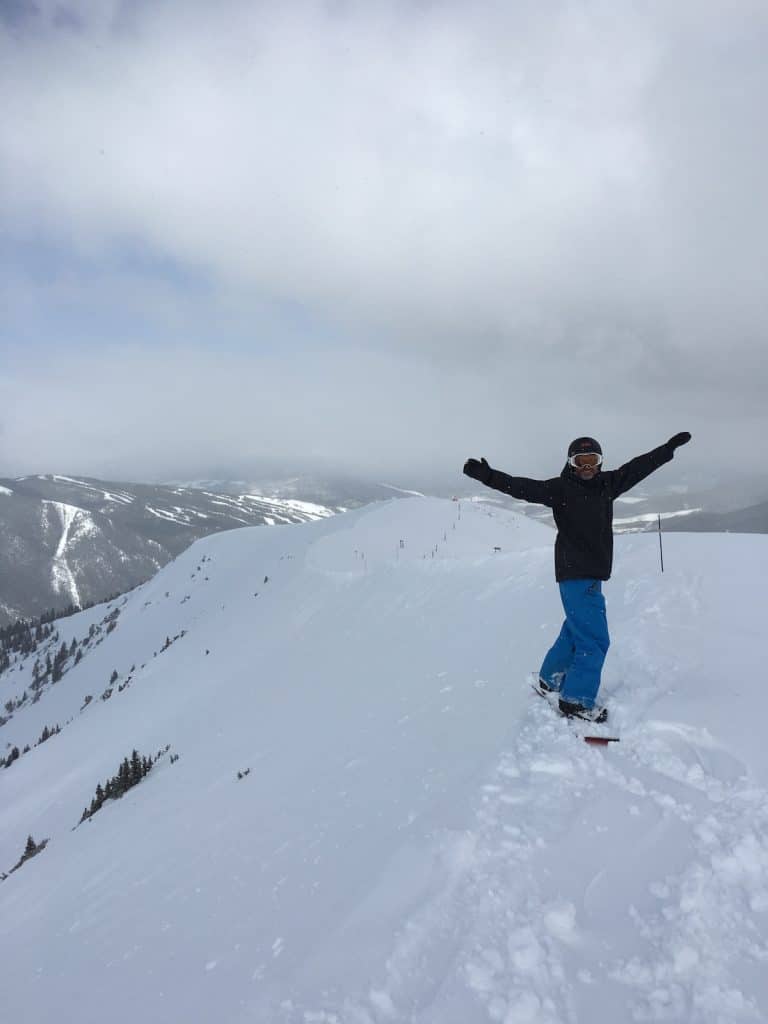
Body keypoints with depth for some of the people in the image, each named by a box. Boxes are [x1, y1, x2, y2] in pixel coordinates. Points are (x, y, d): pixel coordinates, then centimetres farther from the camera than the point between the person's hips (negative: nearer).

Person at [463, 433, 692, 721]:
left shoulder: (607, 484, 8)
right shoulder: (561, 488, -11)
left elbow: (639, 466, 18)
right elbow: (525, 488, -22)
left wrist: (670, 447, 25)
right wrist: (488, 475, -36)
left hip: (592, 574, 8)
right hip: (576, 575, -8)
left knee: (576, 631, 20)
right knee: (595, 639, -7)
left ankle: (551, 680, 38)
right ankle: (577, 700, 4)